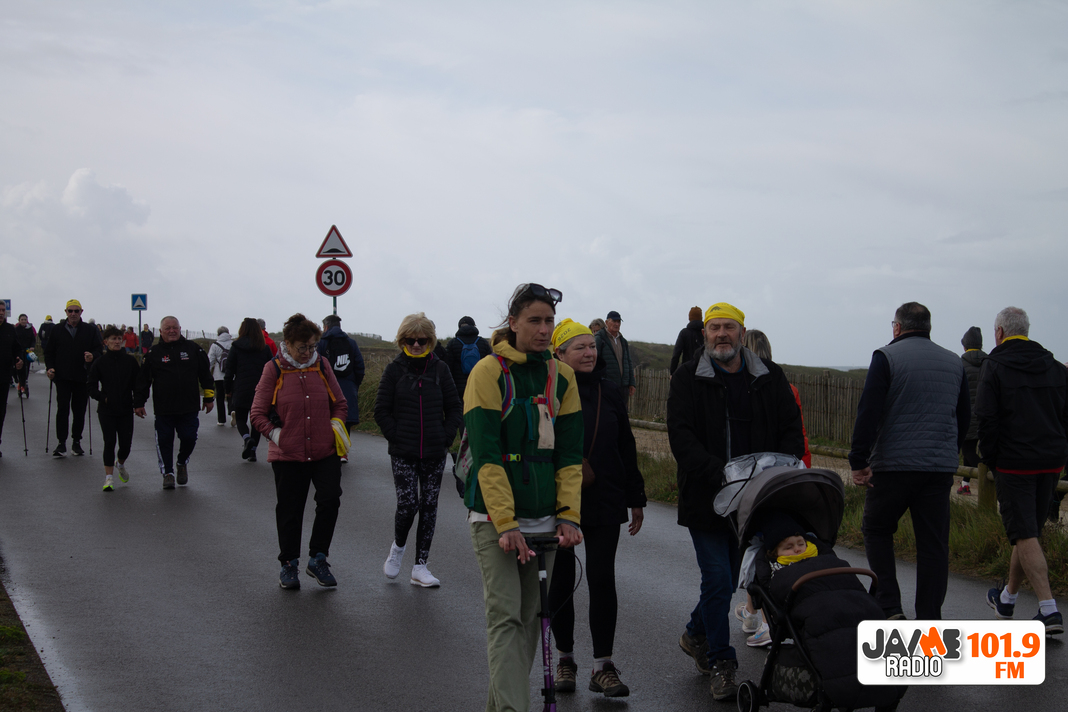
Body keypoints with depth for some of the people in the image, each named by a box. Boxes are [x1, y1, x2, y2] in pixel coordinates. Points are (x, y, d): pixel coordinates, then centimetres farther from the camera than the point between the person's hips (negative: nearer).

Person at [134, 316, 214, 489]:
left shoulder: (193, 348, 6)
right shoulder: (154, 353, 4)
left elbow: (205, 374, 11)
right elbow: (143, 380, 8)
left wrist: (209, 397, 10)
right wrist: (139, 403, 6)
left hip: (189, 408, 0)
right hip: (163, 409, 0)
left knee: (189, 438, -2)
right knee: (164, 441, 0)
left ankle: (182, 463, 27)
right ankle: (168, 472, 15)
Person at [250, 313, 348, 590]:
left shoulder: (321, 365, 4)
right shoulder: (274, 369, -4)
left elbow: (339, 403, 16)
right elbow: (258, 413, 0)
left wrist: (336, 425, 2)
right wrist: (276, 434, -10)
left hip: (325, 452, 2)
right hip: (288, 454, -2)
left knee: (330, 499, -12)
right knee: (289, 510, 7)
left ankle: (318, 559, 5)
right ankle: (289, 564, 24)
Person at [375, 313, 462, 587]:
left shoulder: (439, 369, 4)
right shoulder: (395, 369, 0)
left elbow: (454, 408, 9)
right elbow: (381, 410, 2)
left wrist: (446, 437, 0)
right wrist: (396, 436, -6)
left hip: (434, 452, 2)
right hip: (403, 452, -2)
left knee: (429, 506, 4)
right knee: (407, 504, -10)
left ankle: (420, 567, 12)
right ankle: (398, 547, 21)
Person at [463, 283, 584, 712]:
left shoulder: (561, 376, 7)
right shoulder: (489, 373, -8)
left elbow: (569, 453, 7)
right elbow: (486, 454, -14)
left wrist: (569, 515, -5)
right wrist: (505, 524, -21)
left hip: (543, 517, 5)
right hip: (494, 518, -5)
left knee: (530, 617, 8)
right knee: (505, 616, -12)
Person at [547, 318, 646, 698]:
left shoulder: (609, 392, 7)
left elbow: (626, 448, 13)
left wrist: (636, 499, 13)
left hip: (604, 503, 2)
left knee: (602, 580, -1)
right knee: (561, 581, 7)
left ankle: (602, 666, 5)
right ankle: (565, 659, 21)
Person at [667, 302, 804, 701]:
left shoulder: (769, 377, 6)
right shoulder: (688, 379, -4)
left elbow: (791, 429, 6)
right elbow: (681, 437, -13)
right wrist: (722, 476, -26)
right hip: (705, 498, -4)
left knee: (730, 577, 14)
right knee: (718, 579, -7)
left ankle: (696, 635, 39)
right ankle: (721, 662, 7)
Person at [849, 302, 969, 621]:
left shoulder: (887, 356, -4)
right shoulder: (954, 362, 13)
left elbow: (869, 412, -11)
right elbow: (964, 416, 19)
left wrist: (859, 461, -8)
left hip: (894, 464, -4)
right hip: (941, 468, 4)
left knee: (876, 529, 12)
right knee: (934, 543, 7)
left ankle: (888, 605, 0)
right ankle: (929, 621, 6)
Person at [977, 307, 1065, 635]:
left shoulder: (995, 365, -5)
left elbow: (987, 418, -10)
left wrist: (989, 458, 0)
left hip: (1013, 462, -6)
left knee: (1024, 535, -6)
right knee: (1028, 531, 17)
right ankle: (1007, 597, 32)